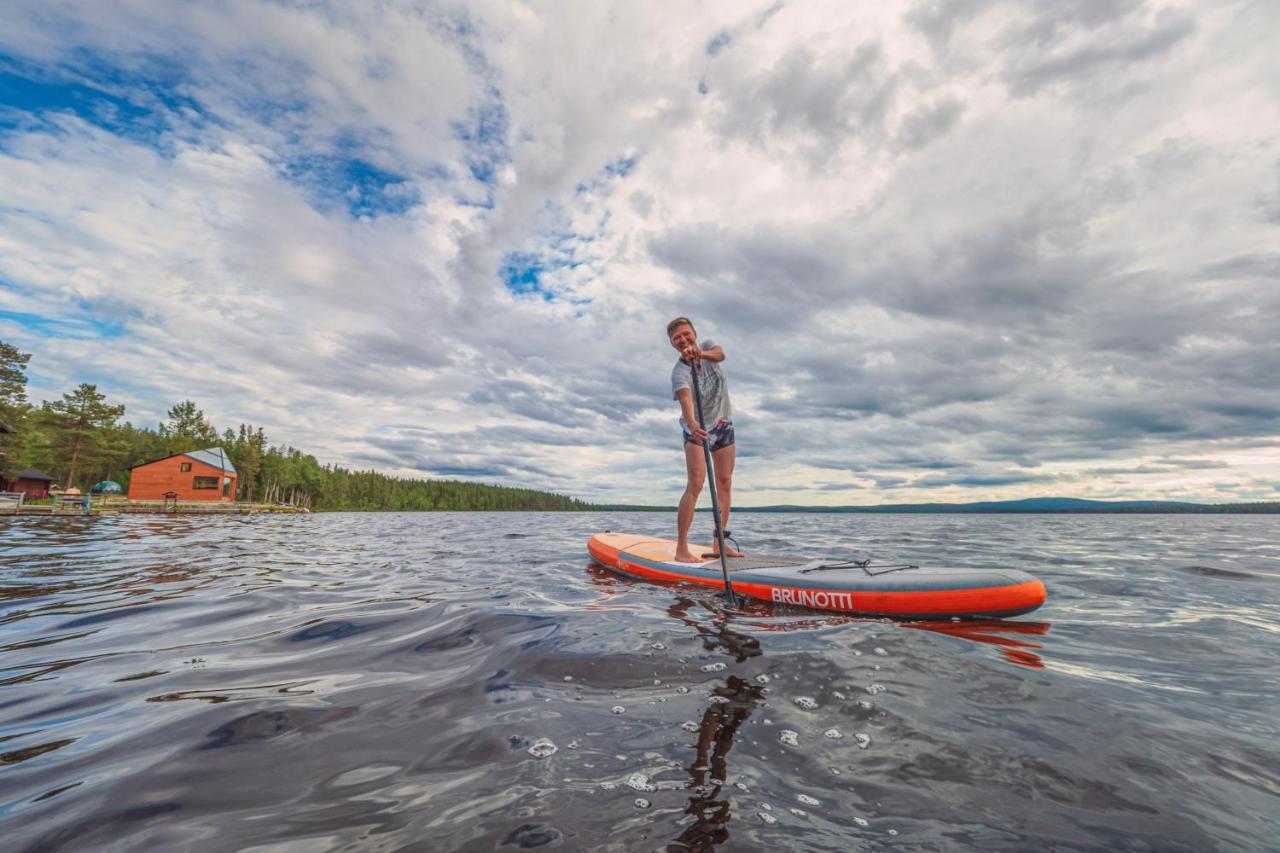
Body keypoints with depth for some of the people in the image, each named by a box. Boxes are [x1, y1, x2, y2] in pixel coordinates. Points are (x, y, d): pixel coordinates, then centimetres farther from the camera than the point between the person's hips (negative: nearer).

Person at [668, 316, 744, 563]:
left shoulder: (707, 346, -6)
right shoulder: (679, 372, -22)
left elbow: (720, 355, -29)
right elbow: (686, 400, -41)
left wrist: (701, 354, -51)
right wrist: (692, 425, -61)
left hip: (723, 424, 6)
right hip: (697, 428, -5)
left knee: (725, 483, 5)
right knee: (696, 483, -18)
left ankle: (719, 544, 13)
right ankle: (681, 548, -17)